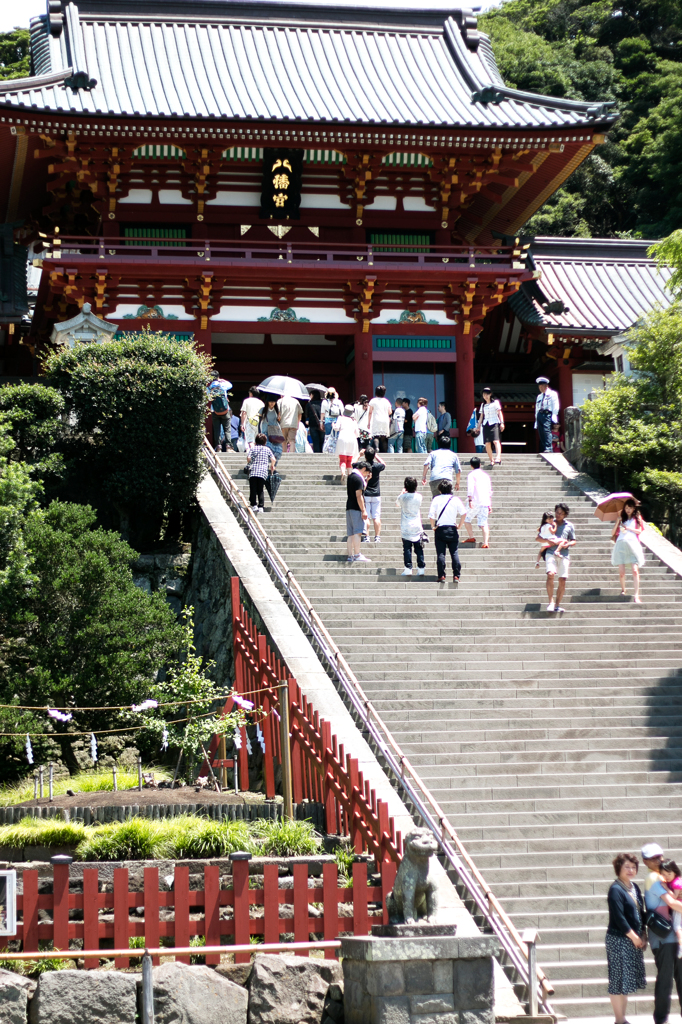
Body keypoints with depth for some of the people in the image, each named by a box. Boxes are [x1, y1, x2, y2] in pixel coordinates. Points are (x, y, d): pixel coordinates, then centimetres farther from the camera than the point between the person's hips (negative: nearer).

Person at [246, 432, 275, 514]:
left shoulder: (252, 448, 9)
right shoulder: (267, 449, 13)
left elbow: (248, 458, -3)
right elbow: (273, 459, 6)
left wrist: (249, 462, 20)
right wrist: (272, 466, 25)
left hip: (253, 471, -1)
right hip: (263, 472, 1)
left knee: (253, 489, 1)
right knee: (260, 490, 4)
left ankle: (254, 505, -7)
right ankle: (261, 506, -3)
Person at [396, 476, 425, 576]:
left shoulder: (403, 497, -7)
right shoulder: (419, 497, -1)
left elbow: (397, 504, 15)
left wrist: (402, 492, 23)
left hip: (406, 528, -2)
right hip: (417, 527, 2)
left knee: (407, 549, 0)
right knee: (419, 549, 6)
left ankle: (408, 569, -4)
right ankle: (421, 568, 7)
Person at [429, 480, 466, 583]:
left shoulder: (436, 499, -1)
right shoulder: (455, 499, 1)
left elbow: (431, 515, -8)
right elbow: (463, 513, -5)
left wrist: (433, 526, 3)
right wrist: (459, 524, 7)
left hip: (440, 529, -1)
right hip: (452, 529, 1)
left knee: (440, 554, 0)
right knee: (454, 553, 4)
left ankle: (441, 576, -3)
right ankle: (456, 576, -1)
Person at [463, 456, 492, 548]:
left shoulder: (472, 475, 3)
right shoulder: (486, 475, 20)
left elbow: (470, 487, -13)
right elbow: (490, 491, 22)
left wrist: (470, 499, -21)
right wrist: (490, 505, 25)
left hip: (475, 502, -5)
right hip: (485, 502, 5)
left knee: (466, 518, 15)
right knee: (483, 523, -1)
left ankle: (471, 537, 11)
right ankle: (485, 542, -15)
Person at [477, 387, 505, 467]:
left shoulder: (495, 402, 9)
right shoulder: (483, 405, 20)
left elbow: (499, 413, 4)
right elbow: (481, 416, 23)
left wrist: (502, 423, -6)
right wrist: (478, 427, 18)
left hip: (494, 423, -4)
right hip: (485, 424, 4)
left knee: (495, 440, -22)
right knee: (487, 443, -6)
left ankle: (498, 457, -35)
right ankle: (491, 460, -2)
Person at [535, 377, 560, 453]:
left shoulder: (552, 394, 9)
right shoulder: (539, 396, 28)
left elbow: (555, 406, 0)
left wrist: (554, 416, -13)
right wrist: (536, 421, 18)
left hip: (547, 414, -6)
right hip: (540, 415, 6)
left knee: (547, 430, -22)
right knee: (541, 434, -1)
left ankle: (548, 449, -30)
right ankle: (543, 450, -2)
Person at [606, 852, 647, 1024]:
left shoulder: (634, 887, 11)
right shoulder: (616, 889, -13)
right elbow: (618, 918, -18)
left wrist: (643, 935, 6)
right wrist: (634, 937, -14)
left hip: (634, 940, 8)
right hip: (619, 940, -8)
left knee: (627, 982, 13)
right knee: (618, 981, -3)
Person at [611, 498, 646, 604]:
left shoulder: (636, 518, 15)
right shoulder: (622, 519, 19)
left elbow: (639, 531, 3)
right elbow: (614, 532, 13)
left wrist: (627, 528, -3)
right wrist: (618, 521, 3)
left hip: (633, 543, -2)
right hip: (621, 543, 2)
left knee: (635, 570, -13)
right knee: (622, 571, -4)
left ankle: (636, 596, -17)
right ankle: (623, 590, 20)